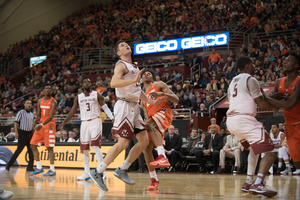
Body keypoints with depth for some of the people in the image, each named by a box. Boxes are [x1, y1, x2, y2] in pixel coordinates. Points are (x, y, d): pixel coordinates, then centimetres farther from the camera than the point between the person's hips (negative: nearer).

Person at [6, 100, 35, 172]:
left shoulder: (32, 114, 14)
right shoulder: (21, 112, -5)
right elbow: (16, 122, -9)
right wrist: (16, 132, -17)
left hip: (30, 133, 6)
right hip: (22, 133, -6)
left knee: (31, 150, 0)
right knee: (19, 150, -4)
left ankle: (30, 167, 3)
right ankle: (9, 164, 9)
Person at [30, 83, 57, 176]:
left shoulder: (53, 102, -9)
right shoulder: (40, 102, 11)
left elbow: (51, 116, -20)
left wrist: (42, 124, -32)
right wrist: (34, 122, -1)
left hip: (49, 125, -7)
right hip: (41, 125, 7)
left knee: (49, 147, -9)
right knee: (33, 145, 5)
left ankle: (52, 170, -5)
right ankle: (39, 168, 13)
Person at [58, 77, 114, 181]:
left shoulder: (96, 95, 3)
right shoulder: (78, 97, 11)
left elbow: (105, 108, 0)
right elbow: (72, 112, 14)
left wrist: (112, 118, -13)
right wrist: (64, 123, 8)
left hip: (95, 121, -4)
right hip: (84, 123, 4)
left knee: (95, 145, -17)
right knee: (84, 148, 4)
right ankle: (87, 173, 12)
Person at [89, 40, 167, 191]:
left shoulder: (134, 67, 22)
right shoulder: (121, 65, -7)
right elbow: (113, 83, -26)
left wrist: (151, 102, 22)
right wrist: (134, 80, -34)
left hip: (134, 107, 9)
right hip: (125, 106, -9)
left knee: (144, 141, 5)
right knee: (122, 143, -13)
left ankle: (122, 170, 12)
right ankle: (97, 173, -5)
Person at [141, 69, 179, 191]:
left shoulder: (159, 85, 12)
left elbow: (176, 100, 1)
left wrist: (162, 94, -15)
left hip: (164, 112, -7)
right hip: (152, 119, 7)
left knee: (149, 125, -39)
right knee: (147, 149, -2)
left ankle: (163, 157, -52)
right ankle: (154, 181, 7)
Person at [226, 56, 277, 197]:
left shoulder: (233, 81, 21)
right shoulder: (250, 80, -5)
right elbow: (262, 105, -8)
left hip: (231, 120, 9)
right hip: (244, 120, -9)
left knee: (254, 148, 28)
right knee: (270, 151, -9)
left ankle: (249, 182, 22)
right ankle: (258, 184, -22)